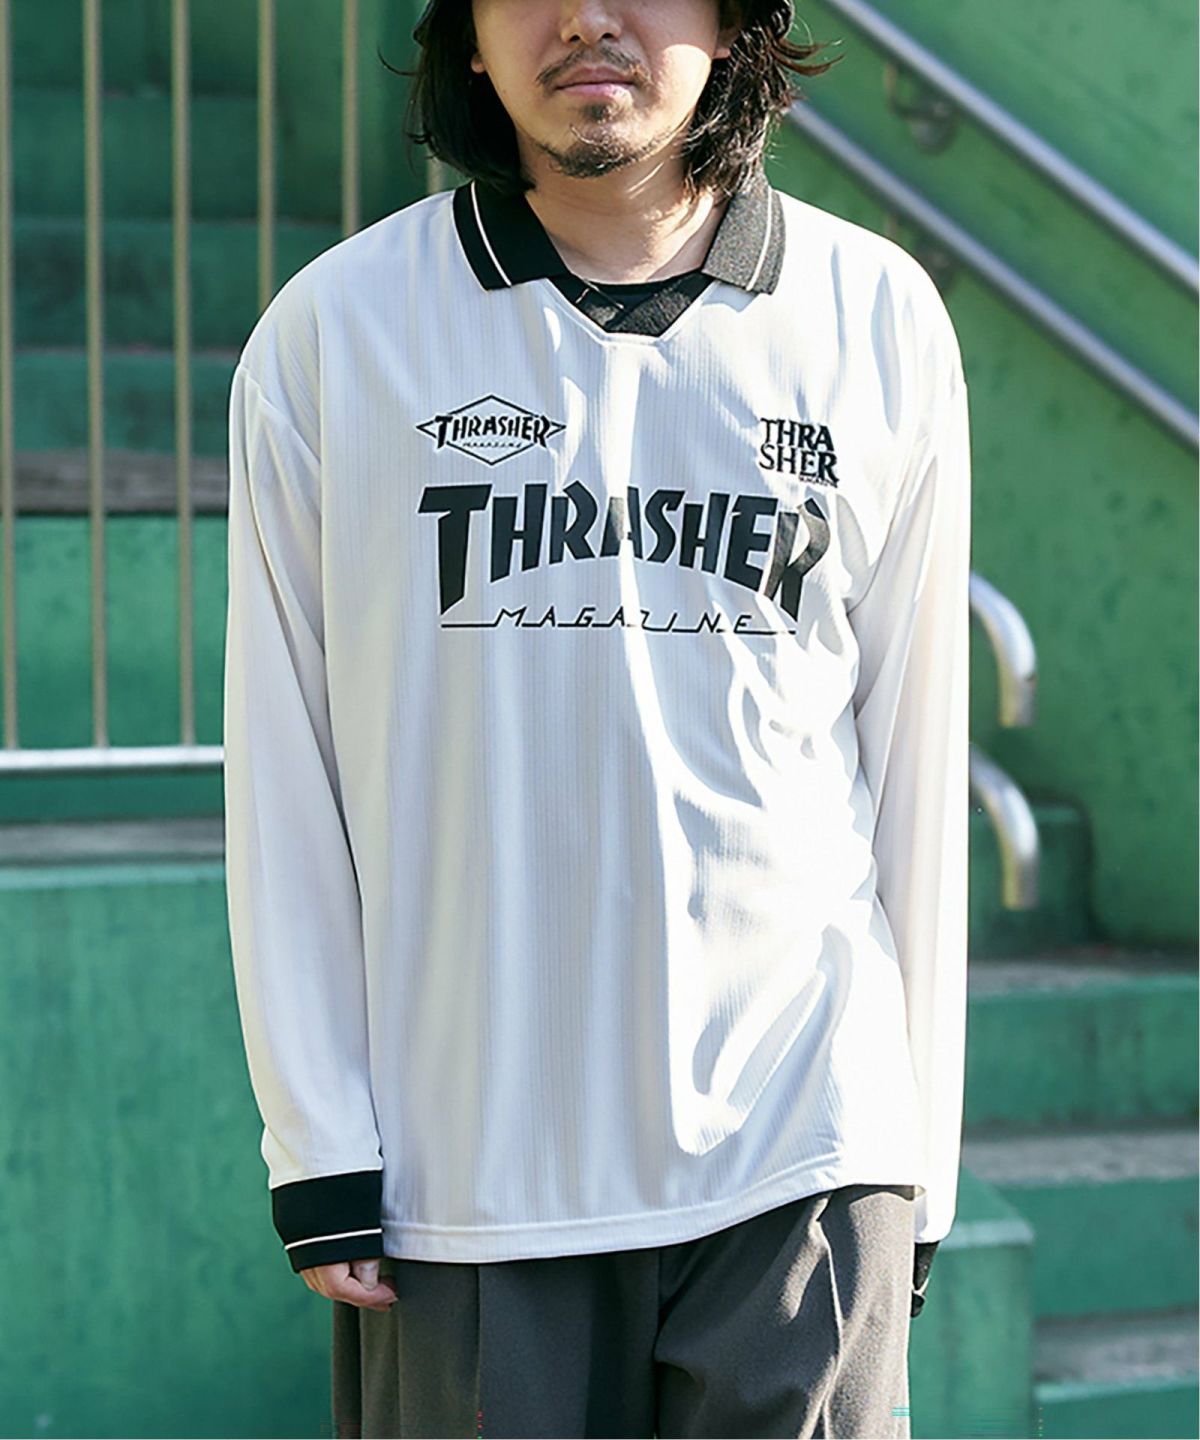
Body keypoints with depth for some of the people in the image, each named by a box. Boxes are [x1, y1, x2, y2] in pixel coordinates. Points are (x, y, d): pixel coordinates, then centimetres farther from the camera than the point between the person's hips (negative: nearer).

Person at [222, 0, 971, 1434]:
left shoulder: (880, 319, 3)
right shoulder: (330, 330, -1)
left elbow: (914, 752, 7)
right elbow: (279, 771, 2)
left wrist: (919, 1154, 8)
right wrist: (316, 1149, -1)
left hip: (799, 1153, 1)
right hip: (462, 1167, -1)